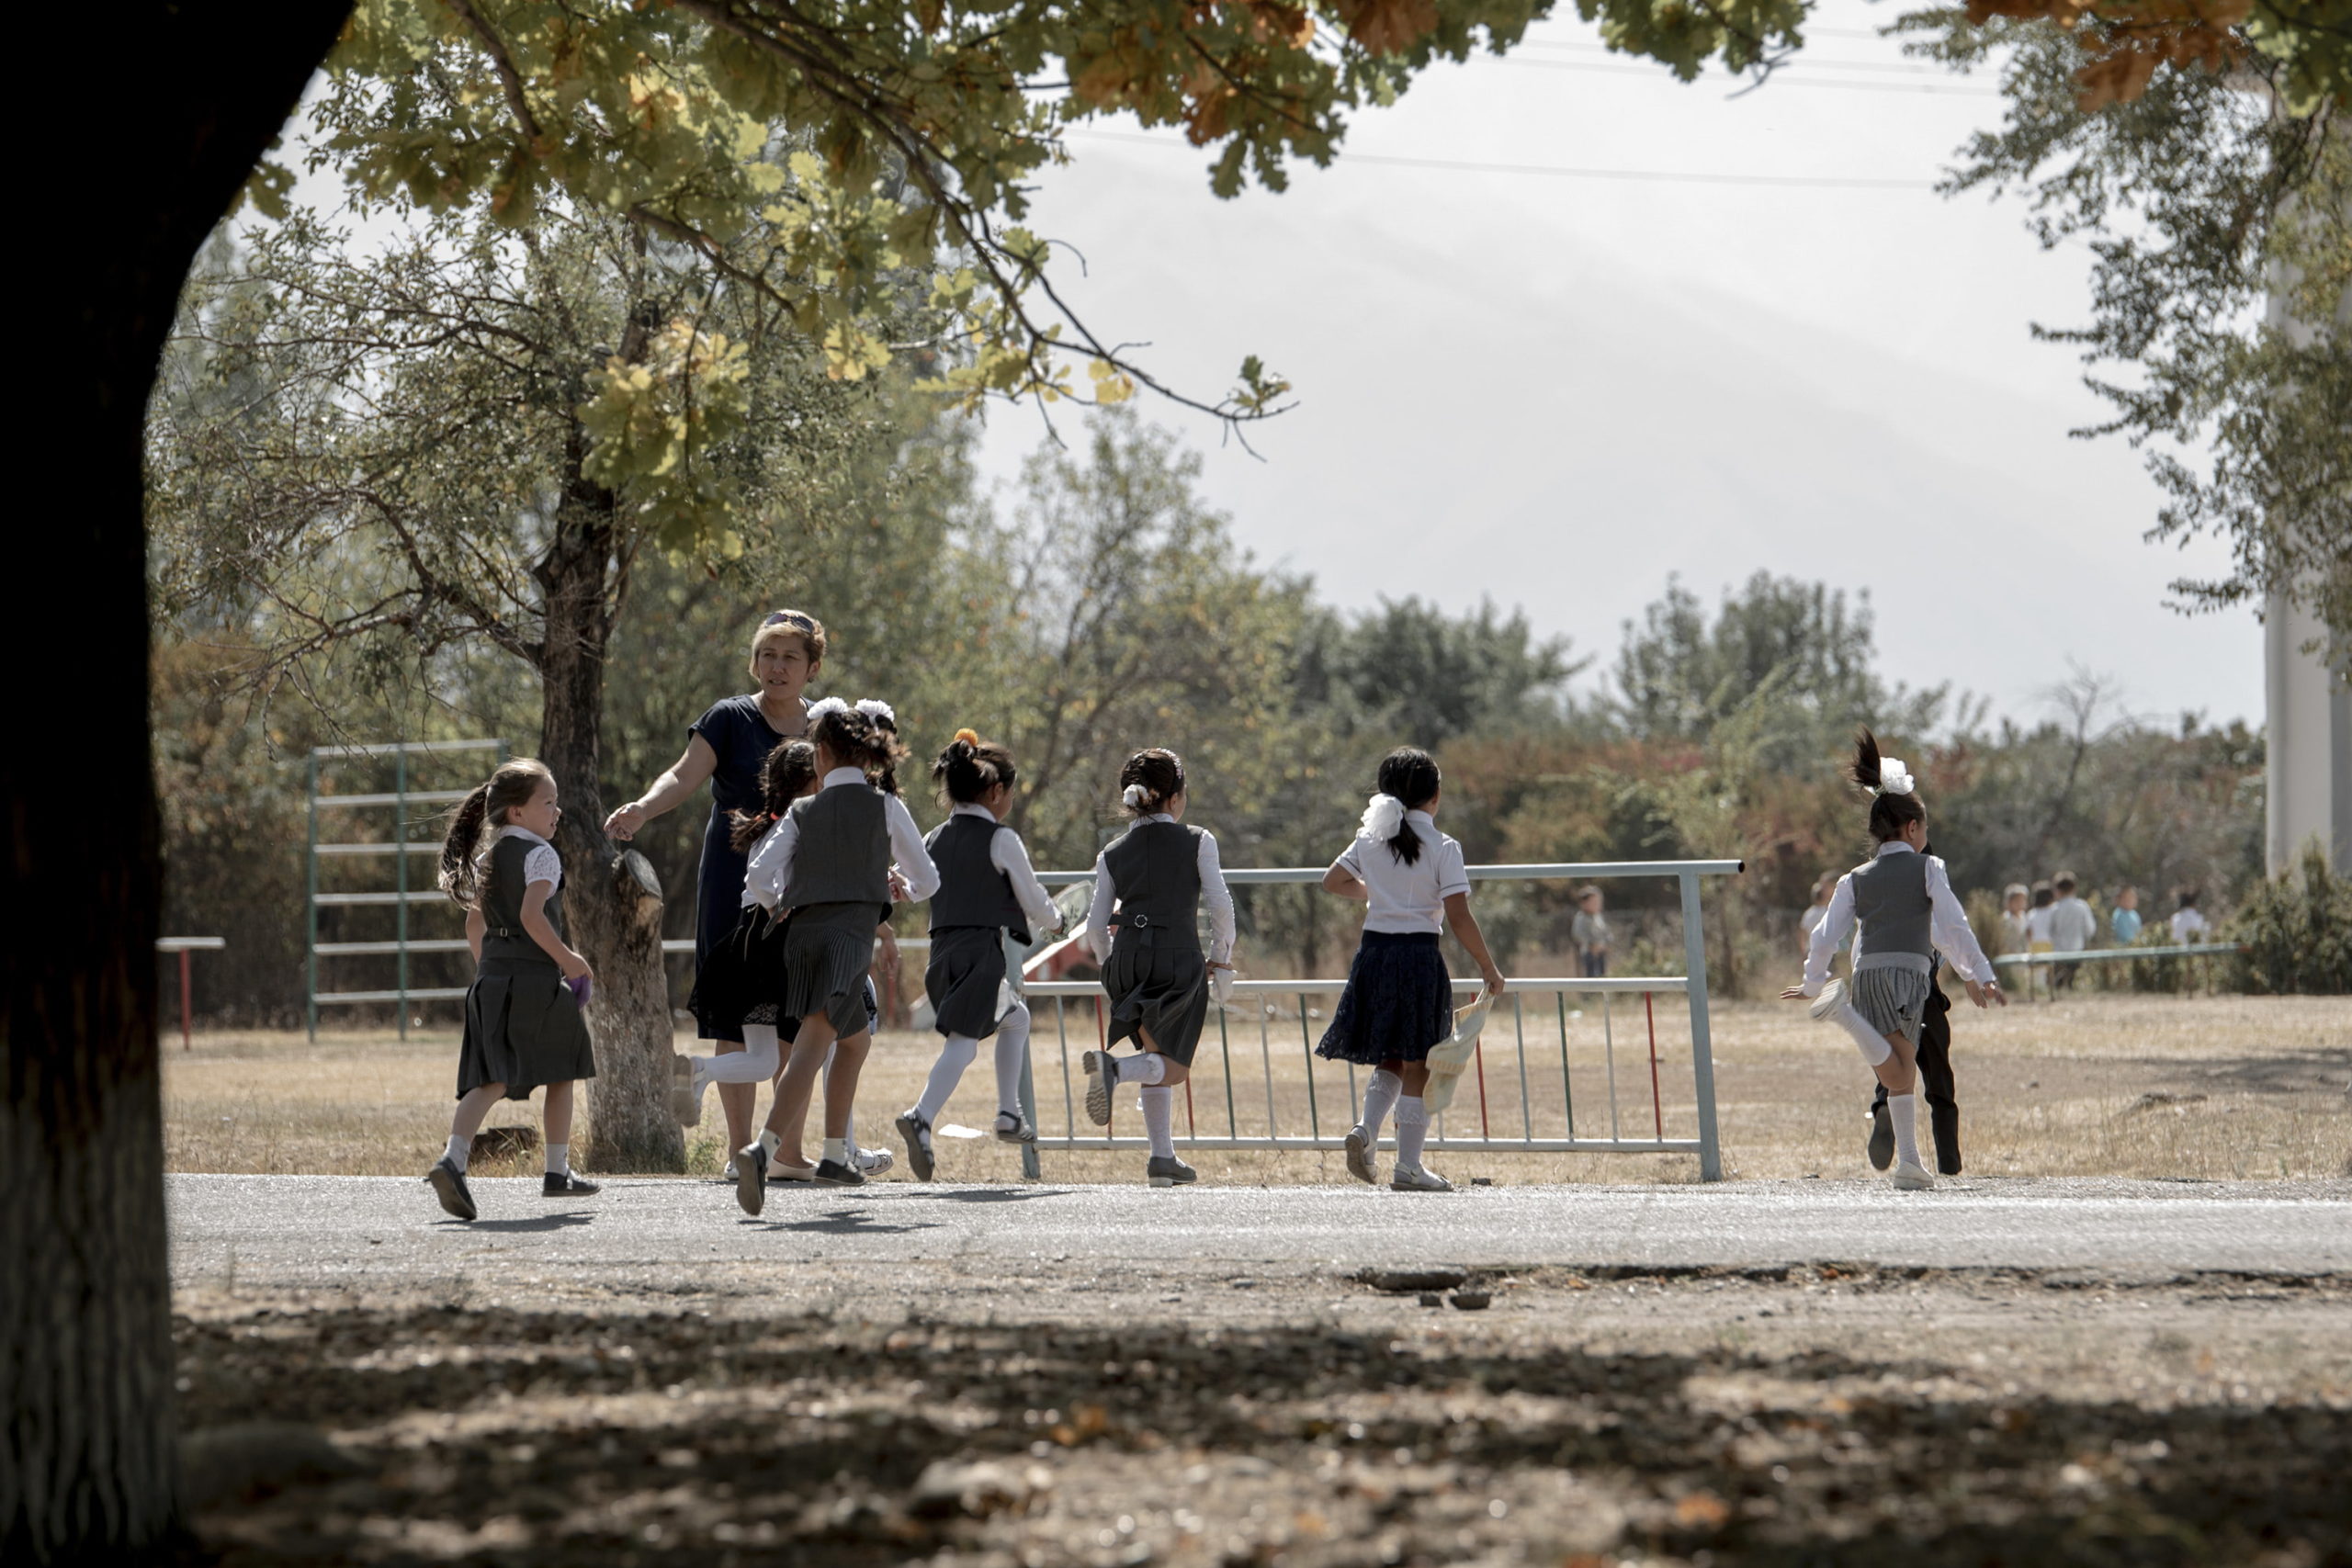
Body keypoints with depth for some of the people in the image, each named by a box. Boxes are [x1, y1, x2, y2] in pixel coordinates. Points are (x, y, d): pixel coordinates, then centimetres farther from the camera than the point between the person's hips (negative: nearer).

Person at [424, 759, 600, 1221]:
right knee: (561, 1072, 11)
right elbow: (531, 915, -22)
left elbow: (475, 925, 20)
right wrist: (567, 958, -14)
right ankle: (557, 1171, 17)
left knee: (492, 1079, -1)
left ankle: (453, 1160, -22)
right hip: (535, 978, -6)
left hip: (491, 976, 6)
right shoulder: (540, 855, -9)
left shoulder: (486, 858, 15)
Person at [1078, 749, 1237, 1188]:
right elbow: (1221, 904, -5)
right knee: (1172, 1066, -2)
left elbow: (1096, 927, 6)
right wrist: (1220, 956, 9)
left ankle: (1163, 1158, 14)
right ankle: (1113, 1068, -33)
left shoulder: (1112, 855, 9)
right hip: (1180, 959, -4)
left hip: (1128, 959, 4)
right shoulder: (1197, 842, 1)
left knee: (1157, 1057, 18)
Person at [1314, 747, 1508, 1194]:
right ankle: (1408, 1165, 2)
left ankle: (1366, 1129, -6)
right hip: (1419, 955, -5)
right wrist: (1489, 969, -3)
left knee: (1390, 1060, 18)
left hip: (1374, 952, 5)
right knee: (1416, 1065, 2)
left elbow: (1332, 881, 19)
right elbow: (1459, 918, -12)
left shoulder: (1369, 840, 5)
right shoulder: (1442, 848, -8)